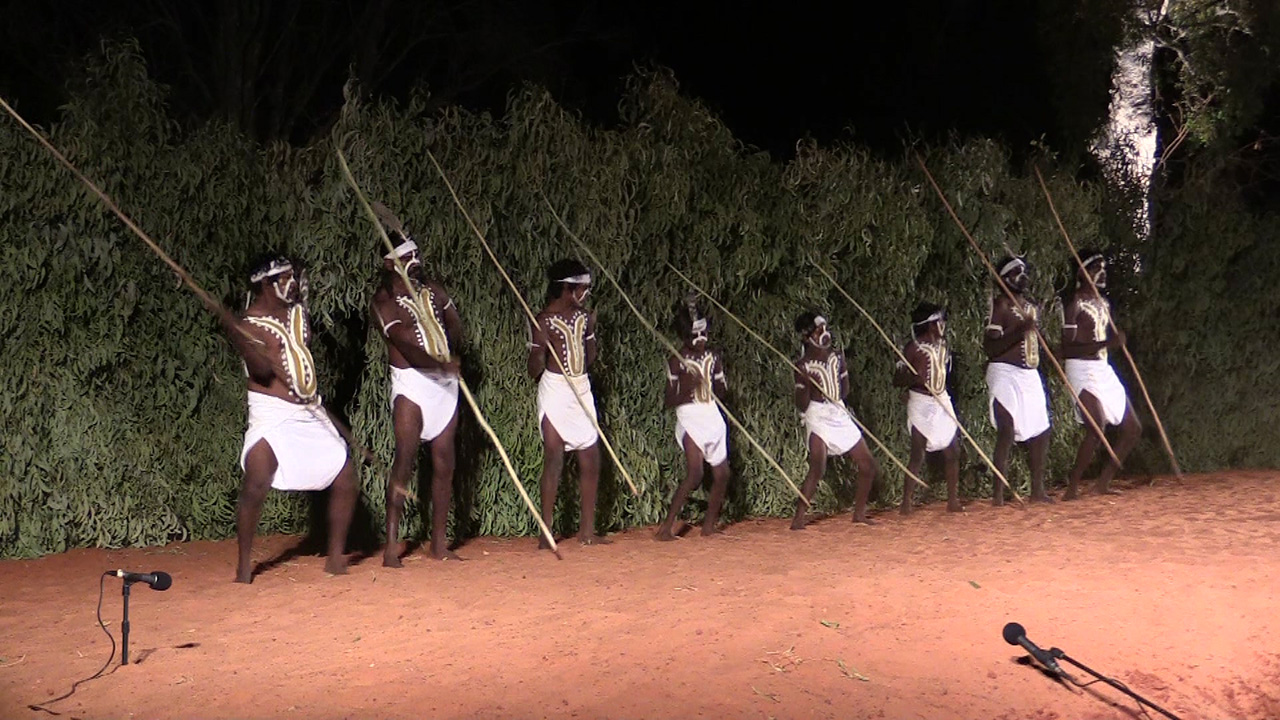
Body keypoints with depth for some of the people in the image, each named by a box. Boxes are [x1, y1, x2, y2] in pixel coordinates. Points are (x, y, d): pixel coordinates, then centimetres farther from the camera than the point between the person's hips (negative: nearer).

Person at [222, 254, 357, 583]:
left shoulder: (297, 309, 9)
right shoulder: (250, 323, -12)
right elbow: (262, 368, -26)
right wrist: (236, 335, -43)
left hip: (310, 413, 7)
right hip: (272, 414, -7)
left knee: (346, 478, 4)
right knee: (256, 484, -22)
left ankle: (336, 557, 17)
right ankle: (244, 564, -7)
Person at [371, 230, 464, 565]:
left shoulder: (431, 290, 12)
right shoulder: (384, 301, -8)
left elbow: (455, 324, 23)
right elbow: (405, 345, -22)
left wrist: (453, 356, 5)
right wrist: (439, 364, -37)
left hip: (444, 383, 6)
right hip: (411, 383, -6)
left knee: (444, 465, 6)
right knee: (405, 461, -12)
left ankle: (439, 543, 13)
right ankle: (391, 545, -10)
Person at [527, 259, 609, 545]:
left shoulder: (582, 316, 11)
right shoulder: (544, 320, -8)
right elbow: (534, 370, -11)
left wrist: (591, 331, 12)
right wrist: (541, 347, -25)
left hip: (582, 390, 6)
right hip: (555, 390, -6)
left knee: (591, 460, 5)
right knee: (554, 460, -7)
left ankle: (587, 530, 15)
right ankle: (546, 532, -1)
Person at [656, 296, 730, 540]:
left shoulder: (713, 358, 9)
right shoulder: (676, 362, -5)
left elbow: (722, 393, 14)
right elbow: (668, 402, -5)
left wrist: (718, 382, -6)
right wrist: (686, 388, -21)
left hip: (713, 417, 6)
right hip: (690, 419, -6)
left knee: (722, 474, 6)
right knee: (695, 474, -21)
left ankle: (709, 524, 22)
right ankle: (667, 527, -17)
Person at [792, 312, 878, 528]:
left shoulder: (837, 358, 7)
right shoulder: (803, 366, -8)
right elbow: (801, 405, -12)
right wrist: (806, 385, -25)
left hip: (840, 416, 6)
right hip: (818, 417, -6)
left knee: (869, 466, 7)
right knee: (818, 469, -25)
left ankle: (859, 513, 22)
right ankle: (799, 517, -18)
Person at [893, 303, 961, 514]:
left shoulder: (942, 344, 8)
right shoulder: (914, 348, -12)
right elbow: (897, 379, -13)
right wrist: (914, 378, -30)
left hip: (942, 401, 7)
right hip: (921, 403, -7)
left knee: (953, 452, 7)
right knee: (918, 456, -8)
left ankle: (953, 501, 17)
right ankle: (906, 503, -2)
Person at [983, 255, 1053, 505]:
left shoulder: (1033, 308, 16)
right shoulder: (1001, 305, -8)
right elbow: (989, 347, -17)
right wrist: (1019, 331, -26)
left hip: (1030, 375, 8)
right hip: (1006, 374, -8)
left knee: (1040, 432, 9)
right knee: (1008, 431, -16)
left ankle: (1038, 490, 19)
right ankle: (998, 494, -14)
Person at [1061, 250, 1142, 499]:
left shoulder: (1104, 303, 16)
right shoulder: (1074, 303, -10)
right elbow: (1067, 348, -18)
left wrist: (1117, 341, 8)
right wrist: (1106, 343, -24)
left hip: (1104, 369, 9)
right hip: (1082, 369, -9)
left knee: (1133, 428, 8)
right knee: (1098, 427, -25)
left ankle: (1103, 483, 15)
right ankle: (1073, 486, -15)